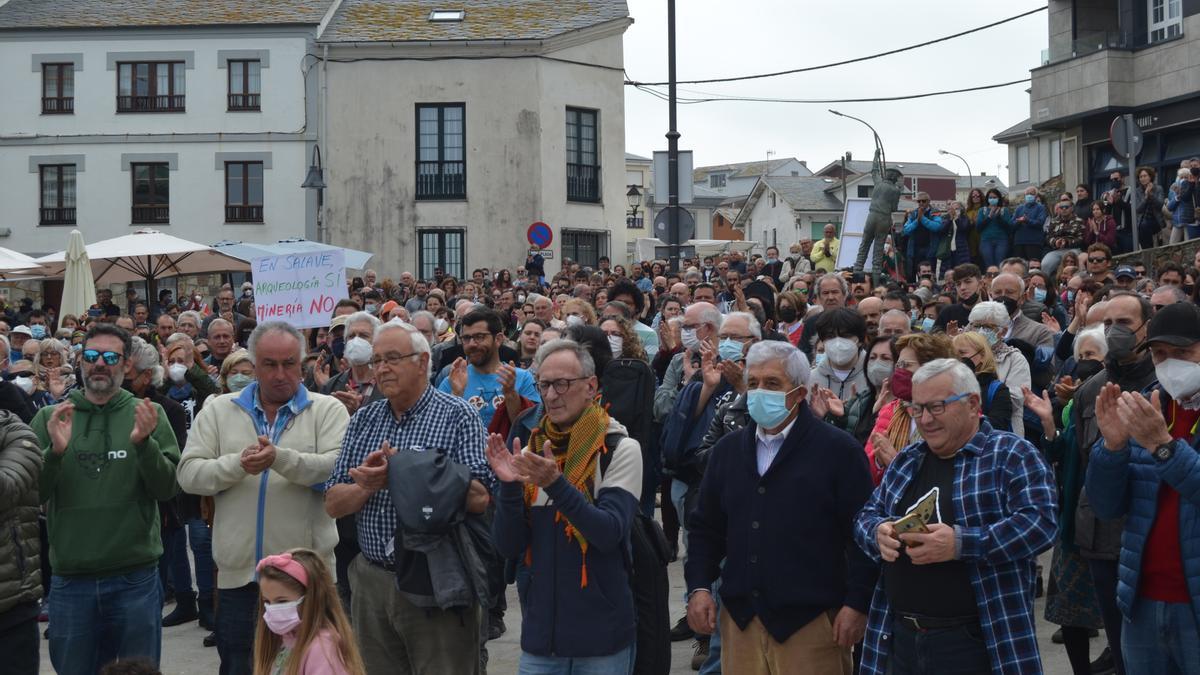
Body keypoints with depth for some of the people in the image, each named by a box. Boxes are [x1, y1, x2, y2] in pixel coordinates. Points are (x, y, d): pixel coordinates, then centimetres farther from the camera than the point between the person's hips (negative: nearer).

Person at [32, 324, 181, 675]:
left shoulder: (148, 414, 1)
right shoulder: (50, 417, 4)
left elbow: (168, 488, -5)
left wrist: (143, 444, -21)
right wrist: (55, 452, -19)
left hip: (136, 577, -1)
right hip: (70, 580, 1)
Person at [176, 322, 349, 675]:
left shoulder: (328, 410, 0)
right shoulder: (218, 411, 8)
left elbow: (340, 469, -15)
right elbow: (188, 474, 0)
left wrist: (281, 458, -28)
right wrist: (236, 465, -18)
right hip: (237, 572, 2)